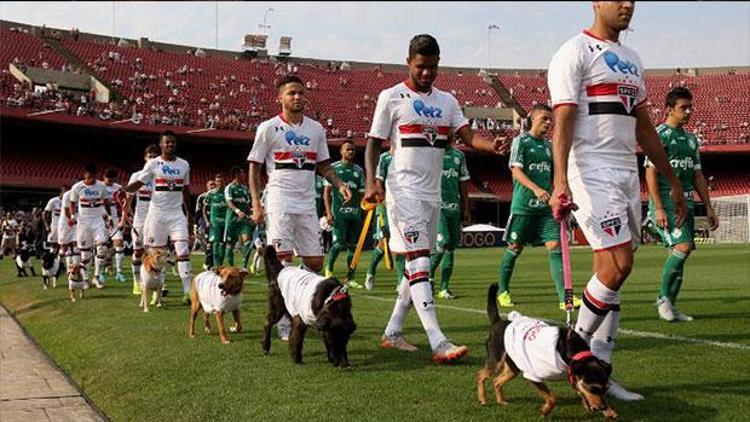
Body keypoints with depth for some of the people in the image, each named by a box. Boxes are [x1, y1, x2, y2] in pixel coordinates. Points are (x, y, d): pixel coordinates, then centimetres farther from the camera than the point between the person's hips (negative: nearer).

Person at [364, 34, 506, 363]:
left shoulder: (447, 101, 14)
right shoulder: (391, 97, -1)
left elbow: (468, 136, 2)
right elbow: (373, 143, -1)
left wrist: (491, 146, -20)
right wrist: (372, 182, -16)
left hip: (433, 193, 7)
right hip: (404, 191, -7)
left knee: (417, 264, 10)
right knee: (419, 262, -15)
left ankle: (392, 332, 21)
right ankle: (438, 343, -22)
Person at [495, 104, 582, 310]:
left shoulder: (549, 145, 16)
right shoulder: (521, 141, -2)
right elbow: (516, 170, -13)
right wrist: (536, 189, -26)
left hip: (546, 205, 5)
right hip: (523, 205, -5)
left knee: (555, 246, -6)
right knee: (515, 248, 3)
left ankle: (565, 297, -10)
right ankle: (502, 291, 19)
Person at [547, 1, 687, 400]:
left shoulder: (631, 58, 20)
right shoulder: (575, 52, -5)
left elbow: (644, 127, 23)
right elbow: (563, 123, -15)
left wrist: (673, 181, 21)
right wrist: (560, 181, -27)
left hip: (628, 175, 8)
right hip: (592, 174, -8)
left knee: (611, 272, 6)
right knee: (618, 264, -16)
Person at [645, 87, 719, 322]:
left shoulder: (691, 139, 18)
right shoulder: (659, 135, -6)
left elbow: (698, 175, 21)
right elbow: (650, 173, -12)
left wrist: (709, 207, 16)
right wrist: (658, 209, -19)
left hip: (686, 203, 8)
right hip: (665, 202, -8)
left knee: (680, 253, 5)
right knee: (683, 246, -20)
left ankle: (670, 307, 13)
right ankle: (664, 298, -4)